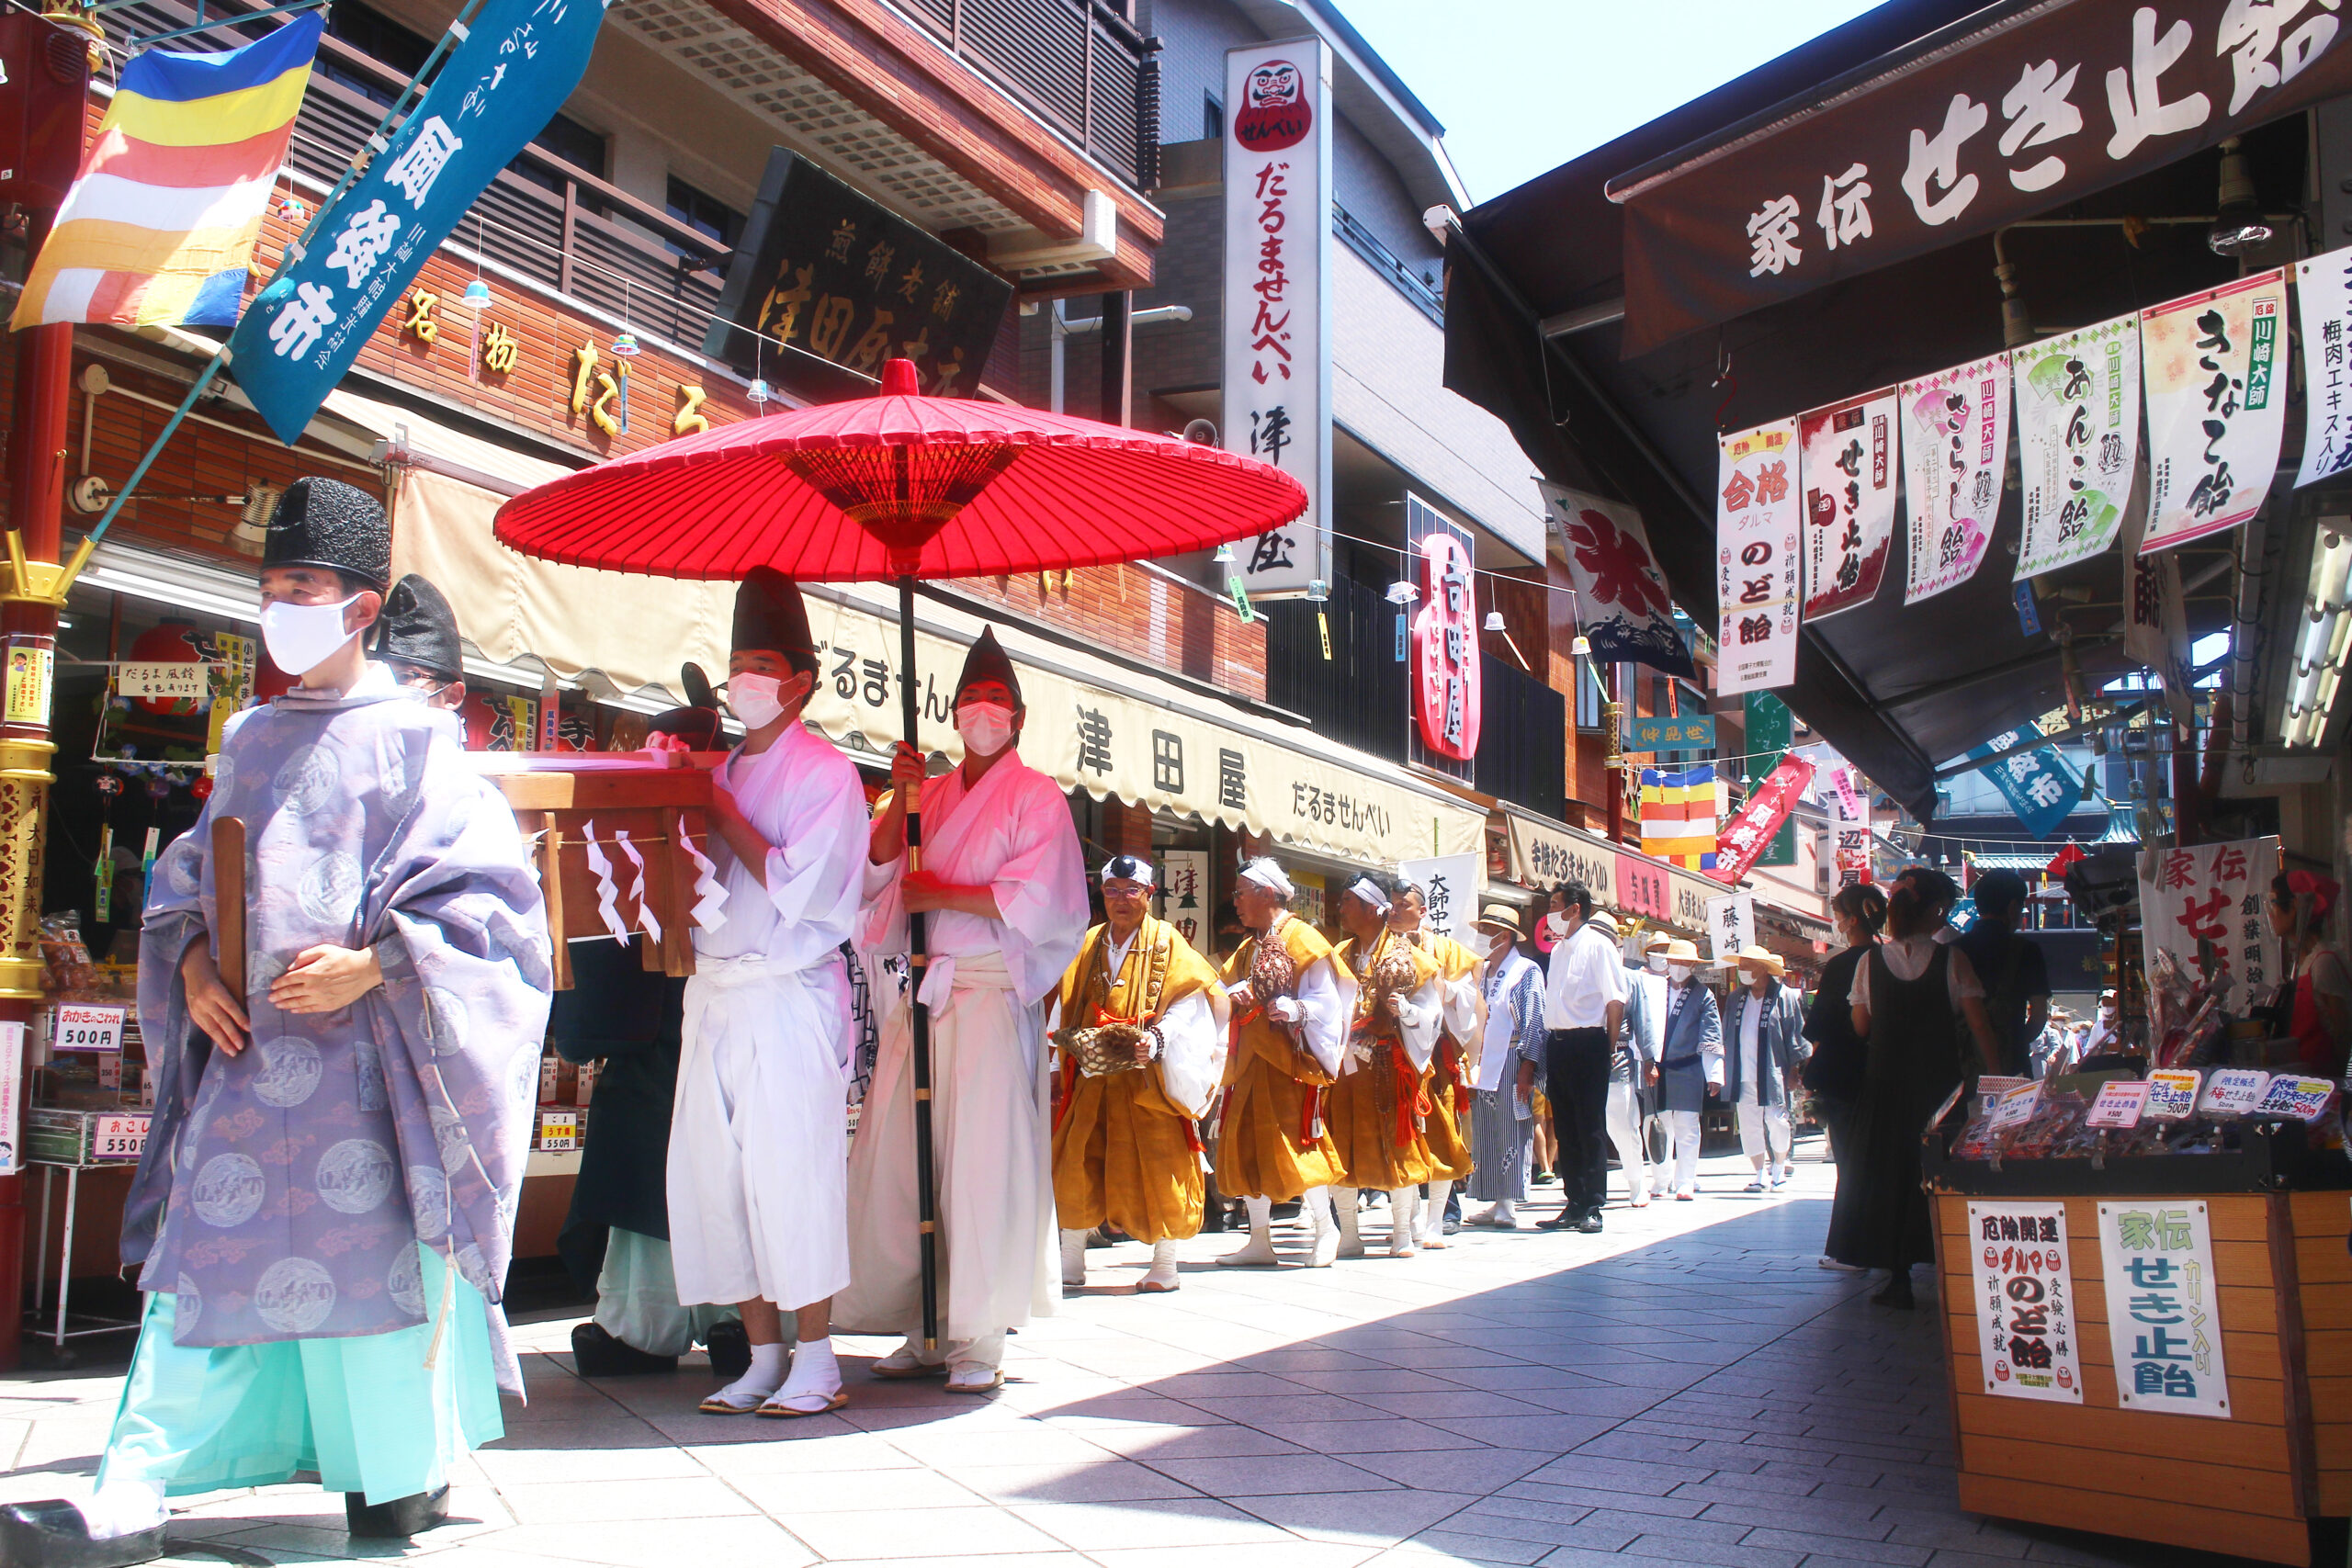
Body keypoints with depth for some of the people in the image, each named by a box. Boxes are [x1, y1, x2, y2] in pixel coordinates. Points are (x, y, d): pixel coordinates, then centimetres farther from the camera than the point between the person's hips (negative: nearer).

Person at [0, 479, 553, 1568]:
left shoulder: (409, 736, -2)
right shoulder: (250, 738, 15)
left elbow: (479, 884, -7)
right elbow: (189, 875, 22)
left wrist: (372, 964, -16)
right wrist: (192, 960, 3)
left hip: (360, 1042, -5)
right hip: (247, 1038, 5)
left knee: (374, 1244, -2)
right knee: (205, 1252, 3)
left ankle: (406, 1473, 14)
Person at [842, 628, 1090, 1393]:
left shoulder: (1036, 796, 3)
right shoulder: (931, 792, 19)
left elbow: (1036, 902, -8)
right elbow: (877, 872, 11)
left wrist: (937, 892, -6)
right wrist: (901, 795, 1)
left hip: (992, 991, -5)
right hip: (923, 992, 5)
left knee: (983, 1163, -7)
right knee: (899, 1157, 1)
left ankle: (978, 1340, 0)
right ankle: (924, 1332, 11)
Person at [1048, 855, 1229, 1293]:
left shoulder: (1168, 945, -1)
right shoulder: (1089, 945, 13)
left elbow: (1190, 1004, -10)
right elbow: (1066, 1008, 17)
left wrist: (1156, 1040, -24)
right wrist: (1071, 1042, 3)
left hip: (1147, 1079, -4)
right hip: (1093, 1077, 4)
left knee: (1155, 1167, -1)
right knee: (1076, 1166, 5)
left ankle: (1165, 1265, 11)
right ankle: (1071, 1265, 15)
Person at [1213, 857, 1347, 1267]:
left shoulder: (1303, 940, -6)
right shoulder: (1248, 947, 19)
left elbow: (1325, 1000, -12)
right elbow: (1222, 990, 16)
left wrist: (1294, 1008, -30)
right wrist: (1234, 994, -6)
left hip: (1290, 1057, -8)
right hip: (1250, 1059, 8)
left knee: (1293, 1142, -8)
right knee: (1246, 1145, 7)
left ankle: (1325, 1228, 9)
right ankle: (1260, 1241, 15)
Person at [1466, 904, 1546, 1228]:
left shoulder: (1527, 970, 0)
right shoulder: (1481, 972, 18)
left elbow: (1534, 1022, -6)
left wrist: (1527, 1068, -15)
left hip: (1511, 1064, -6)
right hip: (1482, 1065, 6)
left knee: (1511, 1134, -5)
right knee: (1484, 1137, 5)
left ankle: (1509, 1205, -3)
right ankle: (1494, 1203, 10)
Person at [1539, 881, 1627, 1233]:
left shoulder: (1597, 944, -6)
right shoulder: (1558, 950, 17)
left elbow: (1616, 999, -9)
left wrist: (1609, 1047, -10)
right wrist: (1551, 1043, 11)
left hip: (1587, 1045, -8)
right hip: (1558, 1045, 8)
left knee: (1591, 1128, -4)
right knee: (1565, 1128, 9)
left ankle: (1593, 1207, 0)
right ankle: (1575, 1204, 15)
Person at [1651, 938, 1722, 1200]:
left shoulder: (1702, 995, 2)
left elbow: (1711, 1039, 0)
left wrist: (1714, 1075, -6)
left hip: (1687, 1071, -3)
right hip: (1658, 1070, 3)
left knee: (1686, 1129, -4)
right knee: (1661, 1127, 8)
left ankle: (1686, 1184, 1)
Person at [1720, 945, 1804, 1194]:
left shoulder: (1784, 997, -3)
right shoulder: (1736, 998, 12)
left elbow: (1795, 1034, -4)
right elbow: (1726, 1036, 17)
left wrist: (1794, 1069, -8)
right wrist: (1725, 1068, 12)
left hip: (1772, 1074, -4)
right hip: (1743, 1076, 4)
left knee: (1776, 1122, 2)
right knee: (1749, 1127, 3)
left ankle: (1779, 1169, 23)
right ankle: (1761, 1175, 12)